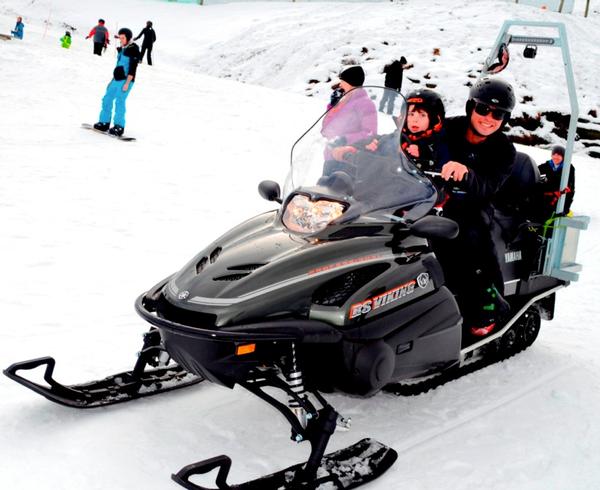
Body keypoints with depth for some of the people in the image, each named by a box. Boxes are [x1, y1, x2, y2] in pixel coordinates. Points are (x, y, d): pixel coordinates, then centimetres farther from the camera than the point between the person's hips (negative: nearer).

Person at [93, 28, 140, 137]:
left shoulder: (133, 49, -10)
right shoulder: (122, 49, 16)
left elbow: (133, 68, -16)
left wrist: (127, 83, -21)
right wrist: (113, 80, 23)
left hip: (126, 80, -9)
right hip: (116, 79, 9)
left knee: (119, 101, -15)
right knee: (107, 99, 8)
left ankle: (119, 127, -10)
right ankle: (104, 122, 16)